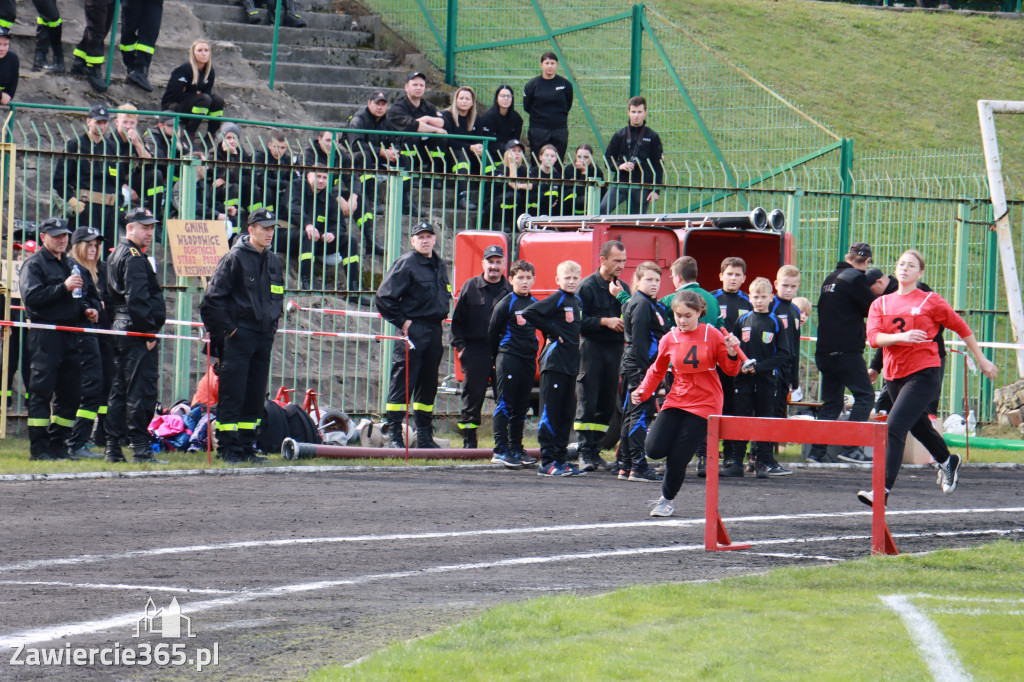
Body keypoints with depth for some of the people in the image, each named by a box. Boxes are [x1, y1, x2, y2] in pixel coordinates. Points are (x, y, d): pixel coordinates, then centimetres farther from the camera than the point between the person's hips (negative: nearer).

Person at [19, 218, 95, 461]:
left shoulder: (69, 264, 21)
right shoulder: (34, 264, -2)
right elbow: (31, 297, -15)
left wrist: (86, 308, 10)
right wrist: (63, 287, -20)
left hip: (69, 335, 8)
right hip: (45, 334, -8)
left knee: (70, 391, 7)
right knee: (41, 391, -7)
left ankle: (58, 442, 14)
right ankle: (39, 447, -7)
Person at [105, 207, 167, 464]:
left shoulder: (116, 255, 19)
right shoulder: (134, 258, -13)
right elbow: (137, 298, -21)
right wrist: (149, 332, -18)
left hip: (120, 331, 10)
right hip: (137, 332, -10)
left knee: (120, 390, 11)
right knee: (142, 388, -9)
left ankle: (113, 448, 13)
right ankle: (140, 449, -11)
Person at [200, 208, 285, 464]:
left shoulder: (273, 261, 13)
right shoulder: (235, 258, -8)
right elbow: (213, 297, -11)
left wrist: (273, 323, 14)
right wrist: (226, 328, -11)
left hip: (264, 337, 7)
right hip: (238, 336, -7)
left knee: (256, 397, 8)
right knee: (232, 395, -6)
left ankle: (246, 448, 14)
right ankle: (227, 449, -4)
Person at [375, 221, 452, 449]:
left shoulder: (440, 266, 16)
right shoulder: (406, 264, -8)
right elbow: (384, 298, -11)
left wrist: (442, 315, 15)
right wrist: (402, 321, -11)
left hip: (434, 331, 7)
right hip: (413, 330, -7)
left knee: (428, 384, 11)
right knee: (403, 381, -9)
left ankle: (425, 435, 17)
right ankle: (394, 433, -9)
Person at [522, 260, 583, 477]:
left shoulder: (577, 302, 14)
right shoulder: (556, 299, -8)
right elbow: (529, 313, -18)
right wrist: (551, 331, -12)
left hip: (570, 363, 8)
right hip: (554, 360, -8)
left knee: (566, 414, 11)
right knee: (550, 412, -6)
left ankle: (561, 458, 17)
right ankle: (547, 462, -6)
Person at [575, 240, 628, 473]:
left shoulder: (622, 287, 13)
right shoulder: (588, 285, -3)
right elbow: (579, 319, -10)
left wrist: (621, 297, -4)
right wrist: (605, 321, -15)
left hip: (615, 348, 5)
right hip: (592, 347, -5)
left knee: (608, 403, 5)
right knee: (587, 402, -6)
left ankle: (595, 449, 12)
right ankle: (585, 452, -3)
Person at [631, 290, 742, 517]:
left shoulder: (712, 336, -6)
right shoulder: (669, 340, 2)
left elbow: (731, 371, 0)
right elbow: (657, 371, 15)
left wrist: (731, 353, -20)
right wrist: (642, 392, 1)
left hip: (704, 404, -4)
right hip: (676, 402, 4)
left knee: (677, 457, -10)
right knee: (654, 450, -12)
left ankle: (667, 499, 16)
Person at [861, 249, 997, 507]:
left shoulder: (930, 301, -2)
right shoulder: (880, 304, 8)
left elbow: (961, 327, 8)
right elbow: (873, 337, -7)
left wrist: (981, 359, 14)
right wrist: (900, 337, -25)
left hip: (924, 373, -6)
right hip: (894, 374, 6)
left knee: (894, 428, -19)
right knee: (919, 426, 23)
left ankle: (883, 488, -22)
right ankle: (947, 462, 52)